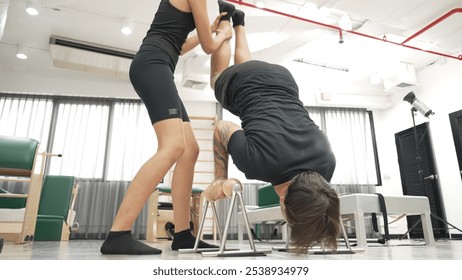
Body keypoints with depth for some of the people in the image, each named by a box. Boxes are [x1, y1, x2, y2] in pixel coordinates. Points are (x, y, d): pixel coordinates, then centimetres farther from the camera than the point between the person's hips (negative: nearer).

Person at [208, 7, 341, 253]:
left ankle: (238, 24, 56)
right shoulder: (260, 163, -39)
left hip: (279, 80, 3)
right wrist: (220, 178, -17)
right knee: (220, 76, 34)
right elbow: (221, 128, -22)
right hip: (241, 84, -2)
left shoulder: (326, 163, -27)